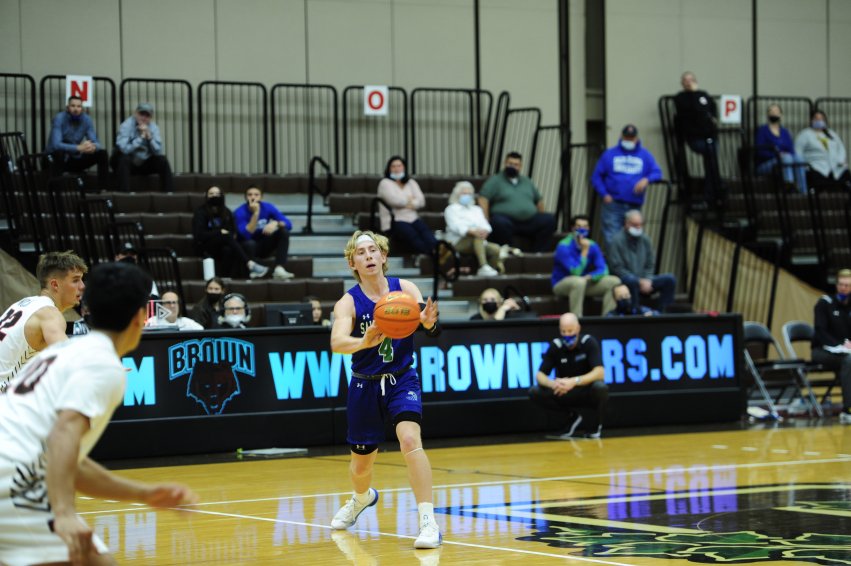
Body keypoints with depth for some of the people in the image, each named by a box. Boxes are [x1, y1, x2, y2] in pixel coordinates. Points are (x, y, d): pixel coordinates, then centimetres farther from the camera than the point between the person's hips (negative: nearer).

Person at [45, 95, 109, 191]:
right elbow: (56, 145, -33)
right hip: (57, 160, -5)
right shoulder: (59, 119, -20)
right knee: (58, 152, -38)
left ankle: (103, 189, -10)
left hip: (75, 160, 5)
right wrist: (79, 148, -46)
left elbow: (95, 143, -9)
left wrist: (93, 147, -36)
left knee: (102, 153, -10)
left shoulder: (86, 120, -6)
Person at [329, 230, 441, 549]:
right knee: (361, 462, 14)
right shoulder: (348, 302, -11)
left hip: (402, 380, -1)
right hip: (365, 386, 1)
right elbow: (337, 342, -29)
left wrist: (429, 321, -43)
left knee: (410, 439, -27)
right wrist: (364, 341, -51)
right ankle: (362, 498, 51)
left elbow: (432, 328, -18)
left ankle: (428, 522, -26)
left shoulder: (404, 289, -7)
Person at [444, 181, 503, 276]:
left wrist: (484, 231, -15)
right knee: (477, 236, -38)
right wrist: (471, 231, -27)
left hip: (478, 243, 5)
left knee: (496, 249, -27)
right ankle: (484, 267, -49)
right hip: (459, 242, -5)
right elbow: (455, 225, -7)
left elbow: (485, 225, 12)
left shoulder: (477, 209, 28)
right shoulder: (452, 209, 12)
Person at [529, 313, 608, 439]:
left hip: (587, 391, -3)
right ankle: (573, 417, -3)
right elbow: (540, 375, -10)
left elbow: (599, 372, -26)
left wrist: (574, 381, -41)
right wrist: (552, 384, -35)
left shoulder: (589, 342, -16)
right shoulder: (555, 346, -11)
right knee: (534, 392, -21)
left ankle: (594, 425, -7)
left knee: (600, 387, -37)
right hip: (564, 393, 3)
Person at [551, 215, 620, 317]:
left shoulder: (593, 246, -2)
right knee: (579, 281, -40)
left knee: (614, 281, -13)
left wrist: (589, 277, -26)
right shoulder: (564, 247, -19)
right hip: (561, 284, -6)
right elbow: (576, 272, -26)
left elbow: (603, 270, -7)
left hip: (585, 283, 6)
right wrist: (585, 251, -26)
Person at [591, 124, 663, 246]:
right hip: (613, 205, -2)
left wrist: (646, 180, -17)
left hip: (634, 207, 2)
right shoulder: (609, 154, 8)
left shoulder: (645, 155, 12)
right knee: (612, 240, -12)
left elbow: (657, 173, 5)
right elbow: (596, 176, 8)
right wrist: (604, 194, -6)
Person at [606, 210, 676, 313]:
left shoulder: (645, 240, 11)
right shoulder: (617, 241, -6)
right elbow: (617, 268, -11)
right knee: (632, 280, -40)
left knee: (670, 278, -14)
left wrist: (647, 281, -7)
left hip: (645, 281, 6)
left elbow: (650, 265, 15)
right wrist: (639, 281, -17)